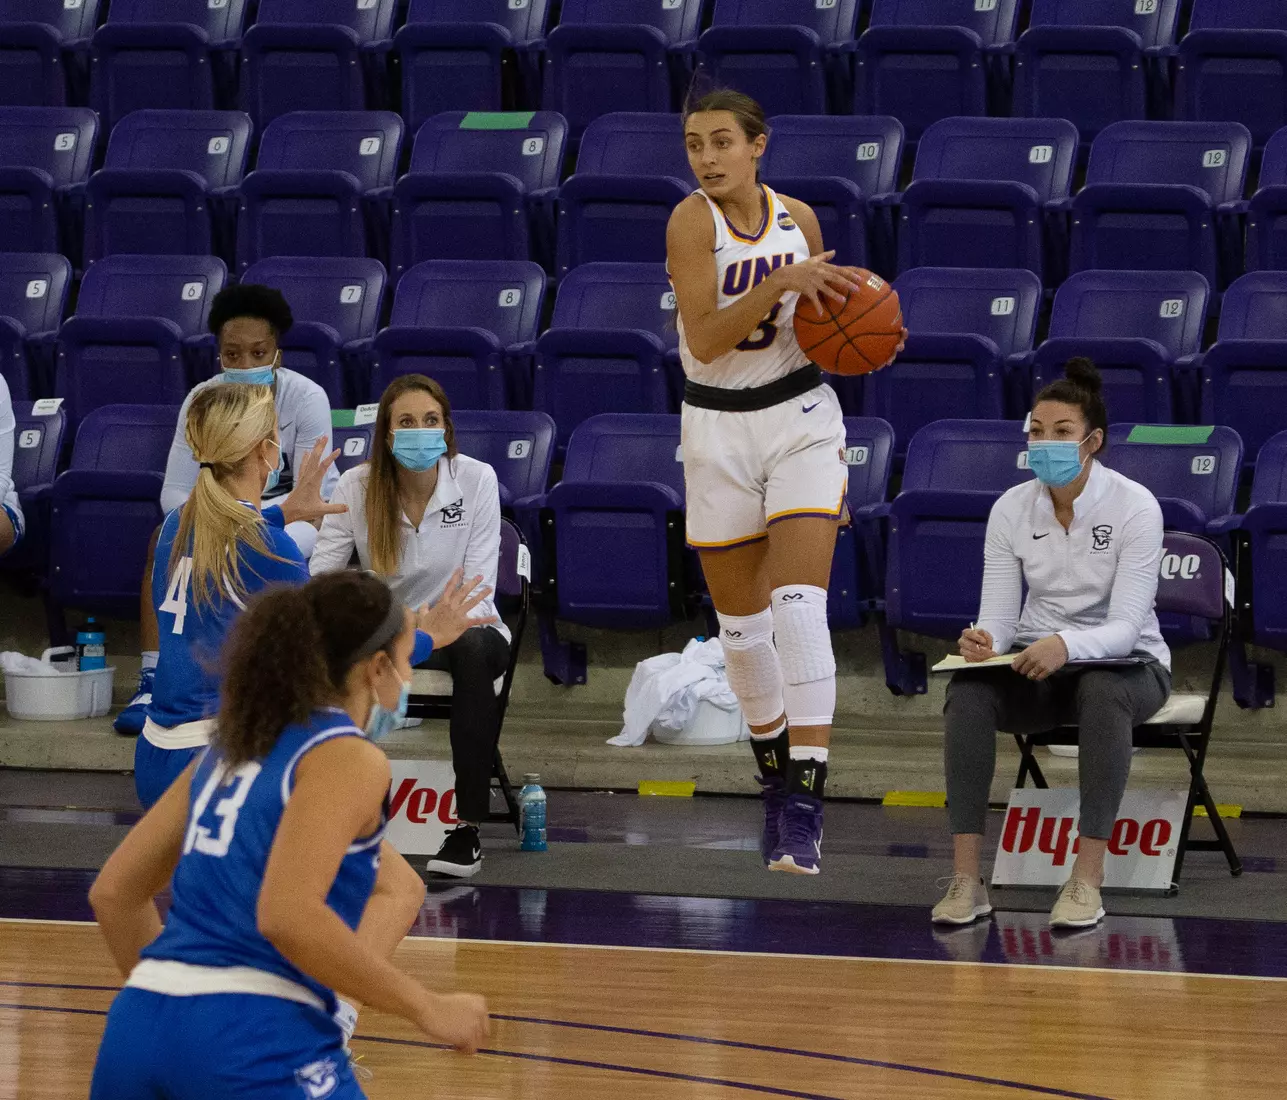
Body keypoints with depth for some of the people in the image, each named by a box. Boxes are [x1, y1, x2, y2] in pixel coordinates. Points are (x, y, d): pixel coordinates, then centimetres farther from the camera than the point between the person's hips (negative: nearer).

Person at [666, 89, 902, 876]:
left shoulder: (797, 220, 0)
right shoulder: (693, 221, -11)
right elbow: (705, 339, -22)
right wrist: (781, 281, -31)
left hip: (801, 417, 1)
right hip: (719, 428, 0)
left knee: (799, 605, -15)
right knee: (739, 614, 10)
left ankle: (805, 802, -20)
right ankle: (775, 774, 32)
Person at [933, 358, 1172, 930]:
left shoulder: (1134, 507, -16)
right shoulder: (1011, 509, -4)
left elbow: (1125, 625, -24)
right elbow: (997, 617, -6)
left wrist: (1066, 645, -45)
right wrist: (983, 642, -32)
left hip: (1126, 664, -3)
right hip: (1035, 667, 3)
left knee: (1101, 691, -40)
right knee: (969, 691, -30)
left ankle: (1087, 880, -40)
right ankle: (965, 880, -34)